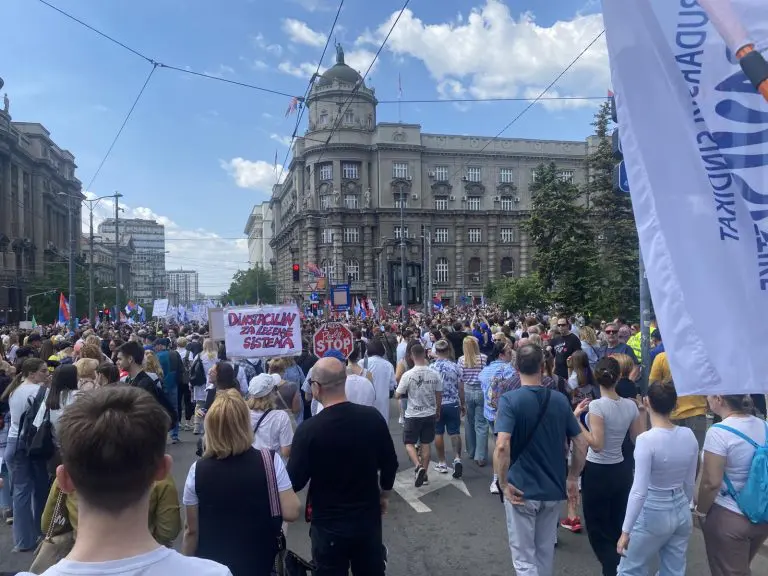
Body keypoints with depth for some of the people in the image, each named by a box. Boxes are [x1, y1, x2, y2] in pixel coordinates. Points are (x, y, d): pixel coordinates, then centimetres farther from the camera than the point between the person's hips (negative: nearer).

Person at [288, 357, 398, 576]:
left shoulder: (308, 429, -22)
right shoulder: (373, 417, -12)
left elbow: (295, 482, -15)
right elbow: (390, 463, -1)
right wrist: (384, 494, 16)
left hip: (328, 524, -3)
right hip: (368, 518, 3)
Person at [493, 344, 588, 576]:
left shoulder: (509, 400, -15)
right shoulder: (560, 400, -1)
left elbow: (502, 446, -27)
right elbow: (581, 444, 2)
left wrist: (503, 484, -15)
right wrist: (573, 478, 14)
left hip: (521, 490, -4)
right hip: (554, 489, 5)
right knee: (545, 552, 23)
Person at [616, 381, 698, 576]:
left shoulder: (647, 439, -24)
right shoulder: (688, 435, -5)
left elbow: (639, 492, -25)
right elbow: (690, 483, 7)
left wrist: (626, 531, -19)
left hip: (654, 514, -6)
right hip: (682, 512, 6)